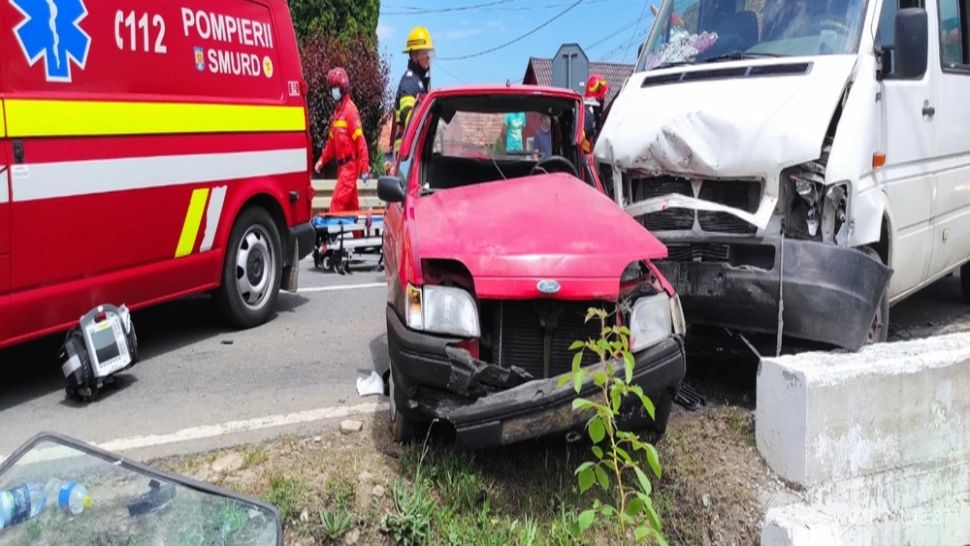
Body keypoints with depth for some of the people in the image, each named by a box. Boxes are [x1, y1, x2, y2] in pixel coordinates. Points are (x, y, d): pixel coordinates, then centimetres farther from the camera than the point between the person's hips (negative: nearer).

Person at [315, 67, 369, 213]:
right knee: (351, 205, 13)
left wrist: (364, 168, -20)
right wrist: (322, 160, 16)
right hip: (342, 165, 9)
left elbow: (360, 140, -17)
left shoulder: (350, 109, -12)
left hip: (350, 165, -9)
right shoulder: (337, 110, 16)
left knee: (337, 202, -14)